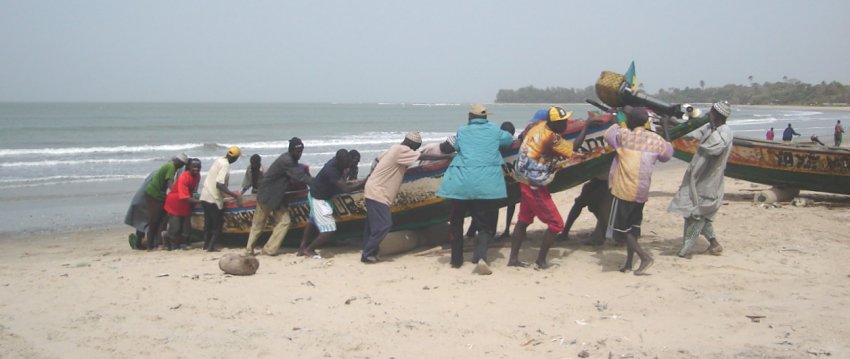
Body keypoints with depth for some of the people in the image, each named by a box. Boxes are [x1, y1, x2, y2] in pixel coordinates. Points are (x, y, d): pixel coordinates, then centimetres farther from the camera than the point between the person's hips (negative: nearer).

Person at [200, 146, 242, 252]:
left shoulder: (218, 160, 8)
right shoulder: (225, 165, -18)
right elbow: (219, 184, -25)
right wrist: (235, 196, -23)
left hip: (205, 197, 8)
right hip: (214, 199, -8)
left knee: (208, 223, 19)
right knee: (218, 224, 3)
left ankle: (206, 245, 26)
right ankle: (211, 246, -1)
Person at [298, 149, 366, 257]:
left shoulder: (340, 161, -11)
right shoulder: (331, 169, -36)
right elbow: (345, 188, -38)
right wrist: (365, 181, -37)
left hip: (318, 194, 10)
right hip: (318, 198, -10)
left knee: (313, 221, 26)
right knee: (329, 229, -8)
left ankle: (302, 247, 44)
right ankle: (309, 249, 14)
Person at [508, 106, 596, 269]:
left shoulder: (539, 126, 0)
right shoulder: (552, 137, -22)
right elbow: (573, 146, -11)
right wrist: (586, 126, -3)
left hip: (525, 181, 9)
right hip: (535, 186, -9)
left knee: (523, 220, 17)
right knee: (556, 224, 1)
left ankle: (513, 258, 18)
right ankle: (541, 260, 6)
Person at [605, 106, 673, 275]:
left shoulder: (624, 135, -12)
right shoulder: (655, 139, 1)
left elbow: (608, 134, 6)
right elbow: (668, 154, 18)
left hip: (624, 190, -6)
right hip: (642, 192, 6)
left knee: (620, 228, 2)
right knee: (633, 227, 16)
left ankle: (645, 257, -7)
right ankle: (629, 263, 19)